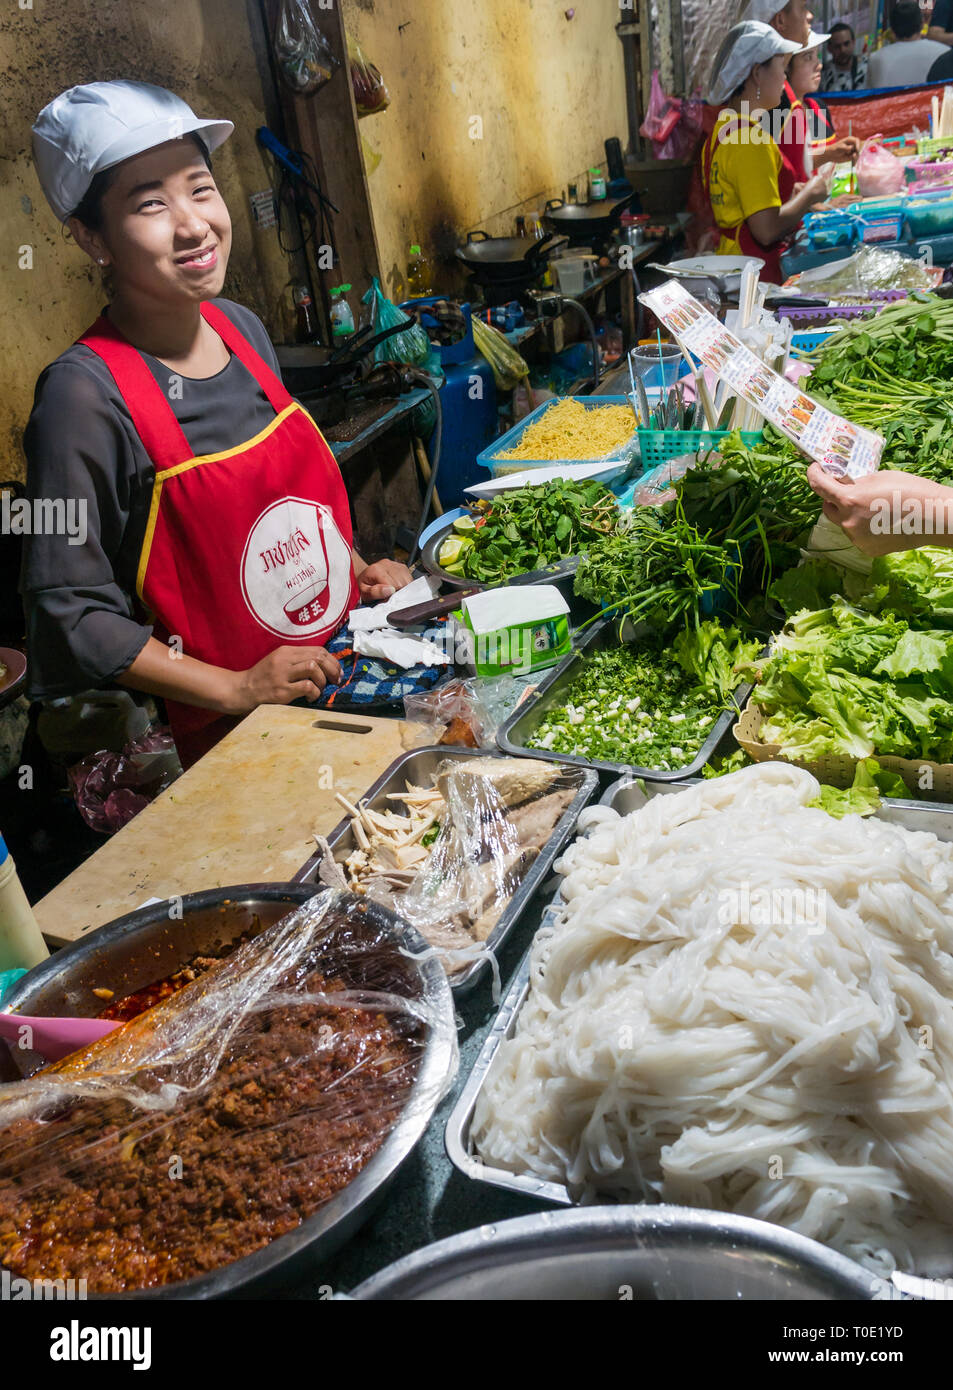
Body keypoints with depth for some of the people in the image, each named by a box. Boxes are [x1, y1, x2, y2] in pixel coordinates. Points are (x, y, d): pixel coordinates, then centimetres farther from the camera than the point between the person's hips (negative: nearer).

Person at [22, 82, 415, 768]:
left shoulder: (242, 327, 1)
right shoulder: (86, 394, -21)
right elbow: (72, 614, -20)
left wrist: (356, 568, 4)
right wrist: (239, 689, -22)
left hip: (351, 673, 7)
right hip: (233, 738, -7)